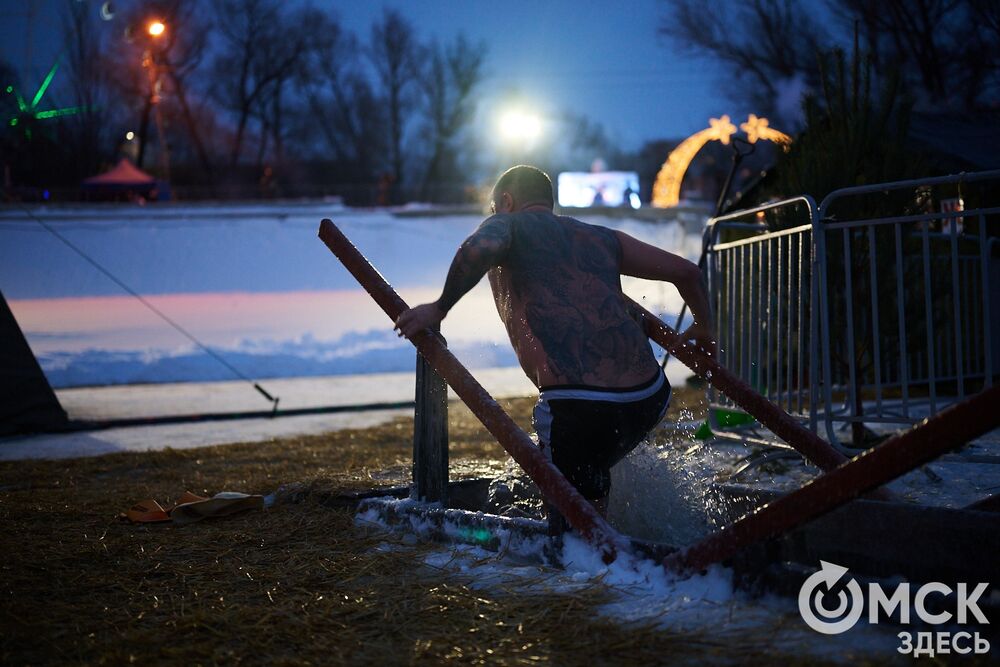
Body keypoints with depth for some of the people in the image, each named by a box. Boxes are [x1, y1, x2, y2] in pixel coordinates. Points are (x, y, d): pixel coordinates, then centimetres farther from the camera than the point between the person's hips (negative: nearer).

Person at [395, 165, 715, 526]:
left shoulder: (507, 223, 10)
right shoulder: (603, 238, 24)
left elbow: (481, 246, -16)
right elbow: (685, 270, 27)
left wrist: (439, 308, -4)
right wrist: (703, 327, 44)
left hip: (577, 408, -6)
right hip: (650, 398, 6)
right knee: (591, 479, 35)